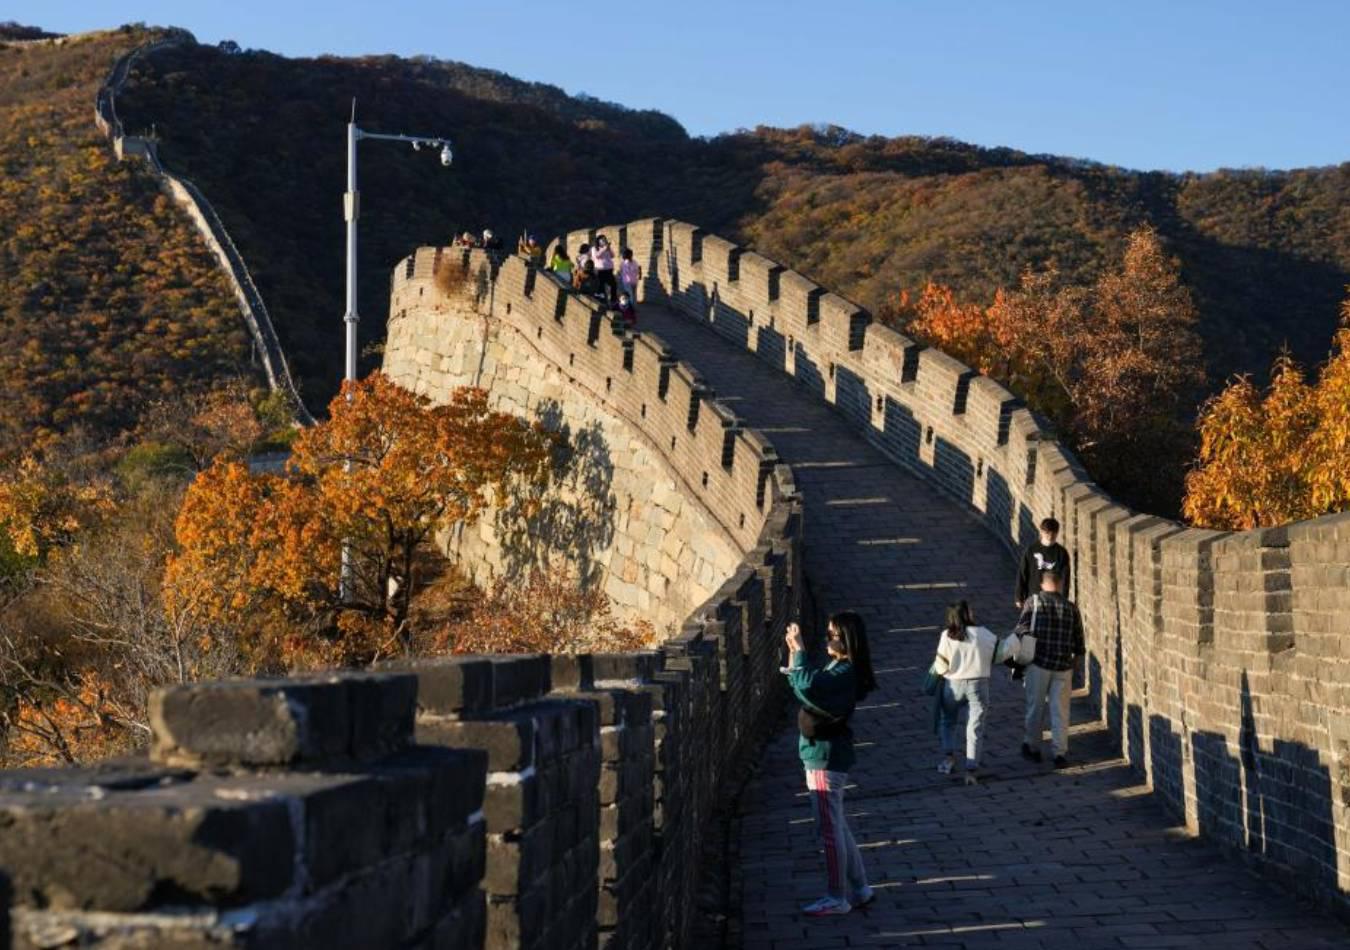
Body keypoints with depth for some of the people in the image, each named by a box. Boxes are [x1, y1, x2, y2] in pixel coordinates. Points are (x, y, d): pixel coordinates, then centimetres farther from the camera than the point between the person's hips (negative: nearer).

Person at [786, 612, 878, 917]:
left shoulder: (845, 673, -20)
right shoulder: (836, 668, 10)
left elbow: (808, 685, -35)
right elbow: (805, 685, 19)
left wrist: (798, 649, -25)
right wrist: (794, 653, 7)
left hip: (826, 757, -10)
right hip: (822, 755, 10)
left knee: (829, 830, -1)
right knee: (836, 827, 17)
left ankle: (837, 898, 9)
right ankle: (859, 889, 26)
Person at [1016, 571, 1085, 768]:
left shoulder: (1033, 601, -2)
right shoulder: (1071, 607, 5)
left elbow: (1022, 628, -9)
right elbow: (1079, 643, 8)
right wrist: (1075, 662, 21)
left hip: (1039, 663, -2)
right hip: (1064, 666, 2)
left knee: (1035, 707, 12)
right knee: (1060, 711, 8)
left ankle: (1032, 748, 22)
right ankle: (1060, 753, 7)